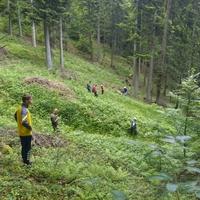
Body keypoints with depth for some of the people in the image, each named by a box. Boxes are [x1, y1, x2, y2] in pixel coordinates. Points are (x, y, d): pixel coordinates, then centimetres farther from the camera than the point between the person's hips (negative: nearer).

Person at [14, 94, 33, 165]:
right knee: (28, 147, 4)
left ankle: (24, 160, 30)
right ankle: (27, 161, 11)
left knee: (24, 147, 19)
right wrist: (29, 127, -18)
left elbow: (15, 116, 23)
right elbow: (23, 122, -33)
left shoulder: (20, 108, 5)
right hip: (26, 132, -9)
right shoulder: (24, 110, -24)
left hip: (21, 132, 9)